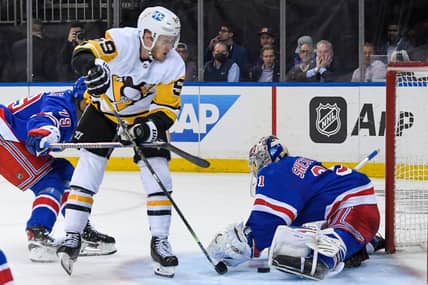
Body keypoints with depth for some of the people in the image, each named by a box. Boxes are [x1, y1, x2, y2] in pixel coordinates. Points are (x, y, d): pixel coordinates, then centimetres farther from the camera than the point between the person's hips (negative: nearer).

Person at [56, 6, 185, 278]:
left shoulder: (174, 66, -20)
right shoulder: (122, 41, -29)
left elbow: (167, 109, -17)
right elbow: (84, 54, -34)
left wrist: (151, 128, -35)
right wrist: (92, 66, -57)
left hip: (144, 117, 2)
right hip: (104, 110, -2)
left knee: (158, 176, -8)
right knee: (88, 168, -10)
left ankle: (160, 243, 2)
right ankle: (72, 238, -3)